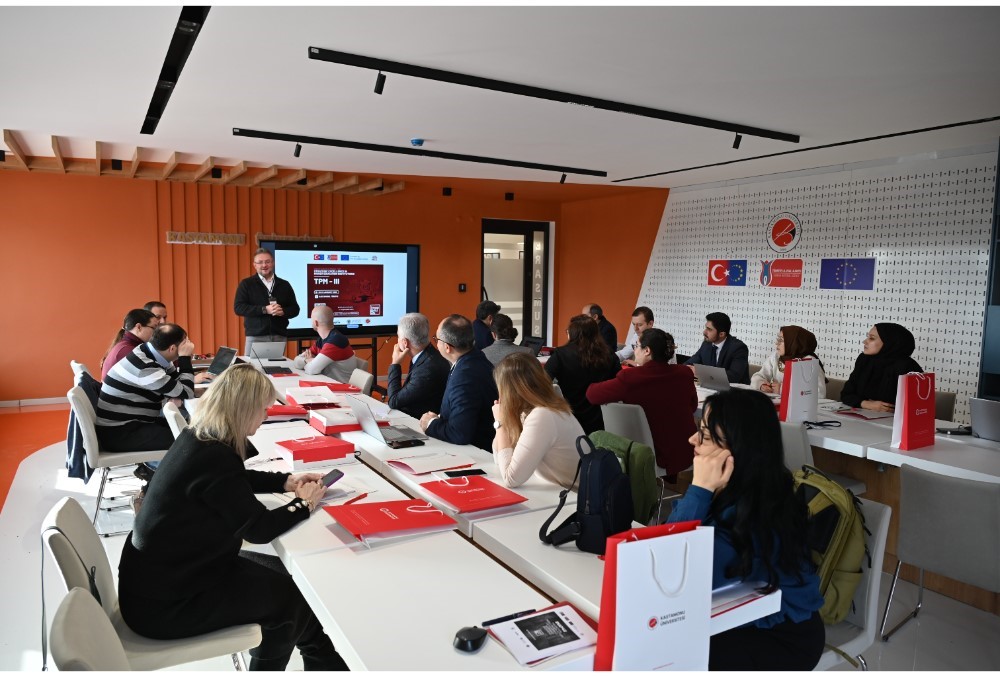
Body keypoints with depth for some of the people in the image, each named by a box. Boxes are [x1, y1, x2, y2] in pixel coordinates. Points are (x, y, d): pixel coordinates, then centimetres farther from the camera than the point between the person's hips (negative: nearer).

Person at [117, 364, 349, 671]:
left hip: (164, 576, 9)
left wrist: (287, 481, 10)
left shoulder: (198, 438, 0)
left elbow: (239, 480, 19)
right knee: (292, 596, 1)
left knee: (287, 574, 11)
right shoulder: (214, 456, -29)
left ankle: (327, 663, 25)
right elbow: (259, 528, -22)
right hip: (165, 601, -9)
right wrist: (304, 503, -7)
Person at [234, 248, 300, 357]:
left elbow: (295, 309, 13)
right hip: (255, 337, -2)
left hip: (280, 336, 2)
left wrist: (283, 311, -10)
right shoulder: (246, 284, 5)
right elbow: (238, 307, -5)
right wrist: (264, 309, -15)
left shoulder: (284, 285, 13)